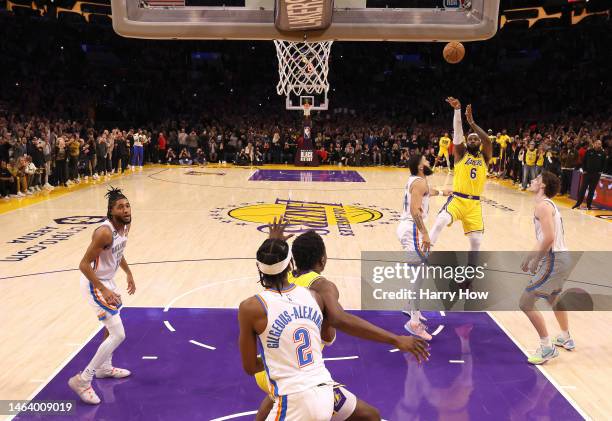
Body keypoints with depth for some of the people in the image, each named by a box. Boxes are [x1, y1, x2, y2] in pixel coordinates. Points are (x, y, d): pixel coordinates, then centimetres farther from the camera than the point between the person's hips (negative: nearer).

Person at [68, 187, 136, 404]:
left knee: (112, 327, 26)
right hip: (95, 284, -10)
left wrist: (129, 274, 19)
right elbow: (84, 264, -27)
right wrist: (104, 290, -29)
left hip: (107, 281, 10)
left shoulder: (125, 225, -1)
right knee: (118, 335, -12)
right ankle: (82, 380, -2)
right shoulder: (104, 232, -29)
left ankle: (104, 368, 46)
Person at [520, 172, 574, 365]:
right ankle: (565, 338, 50)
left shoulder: (543, 205, -16)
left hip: (554, 260, -11)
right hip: (562, 258, 11)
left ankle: (547, 348, 2)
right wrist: (530, 256, 23)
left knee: (526, 303, -7)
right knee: (553, 298, 33)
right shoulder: (549, 205, 16)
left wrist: (535, 260, -16)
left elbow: (549, 238, -26)